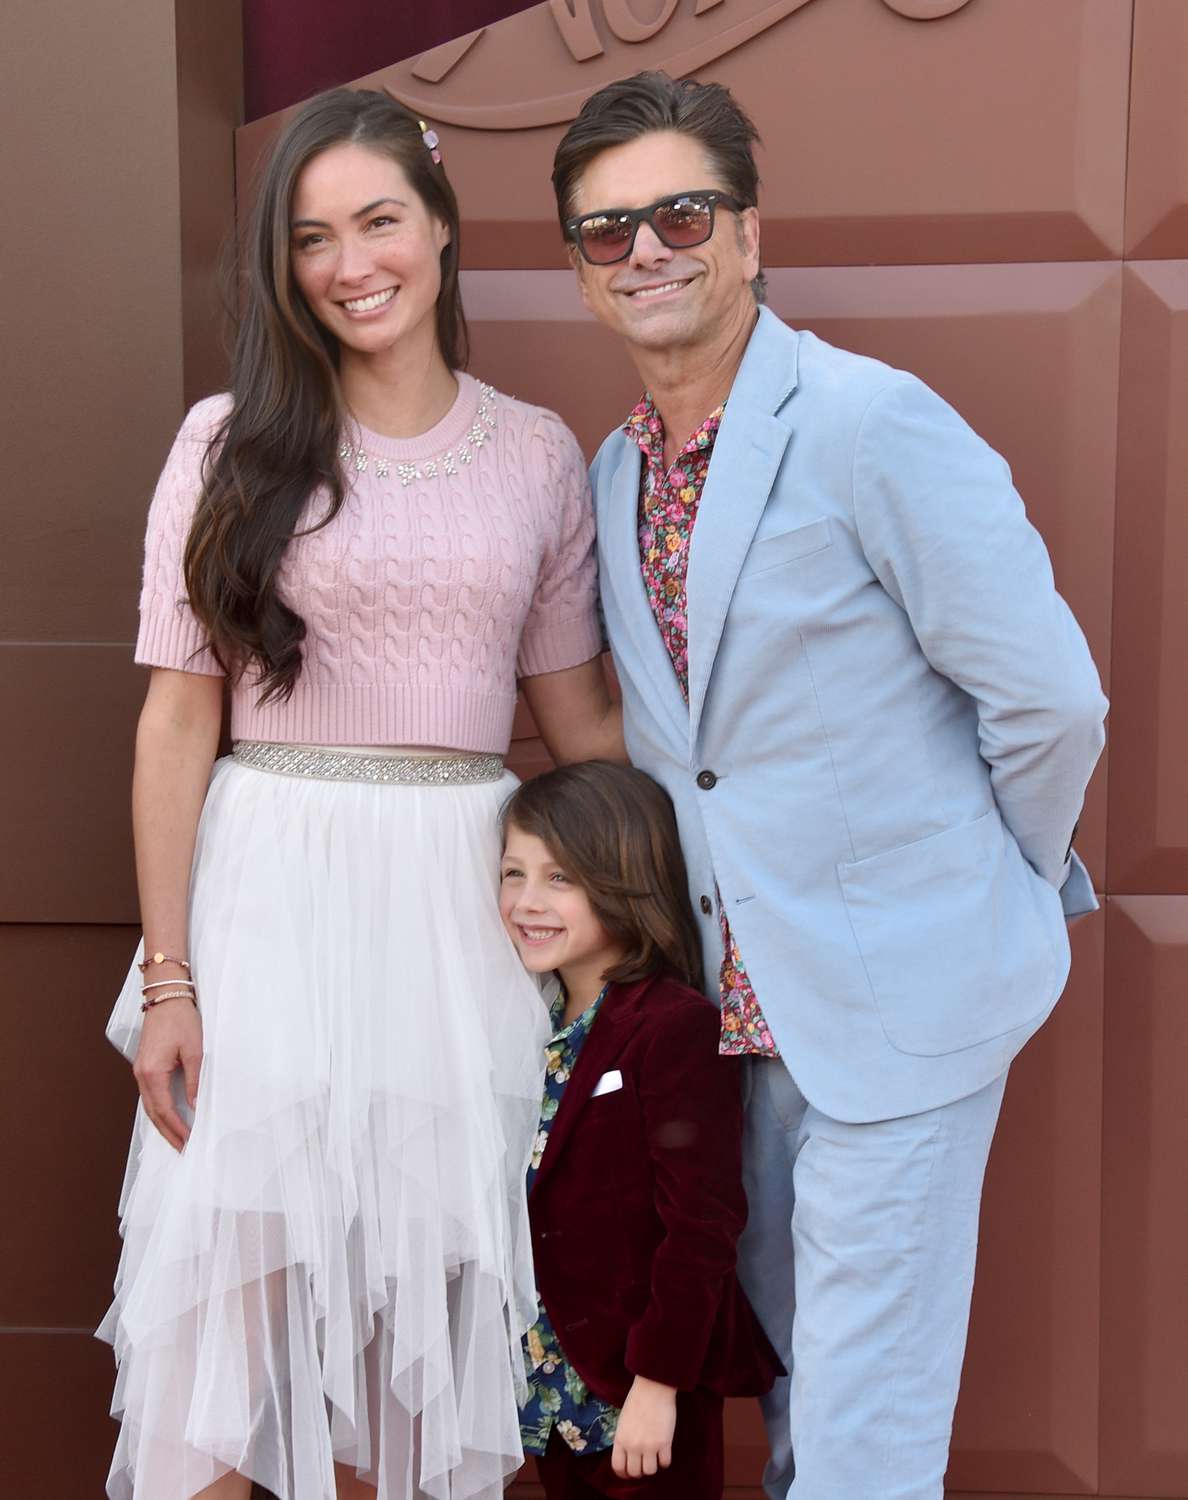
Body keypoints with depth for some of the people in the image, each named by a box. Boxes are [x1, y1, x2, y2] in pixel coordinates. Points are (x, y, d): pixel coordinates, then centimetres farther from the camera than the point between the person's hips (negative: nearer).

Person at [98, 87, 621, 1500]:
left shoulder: (538, 453, 6)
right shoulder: (234, 440, -1)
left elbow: (578, 720, 12)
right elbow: (178, 718, -3)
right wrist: (167, 979, -7)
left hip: (464, 900, 2)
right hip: (271, 888, -2)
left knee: (424, 1264, 10)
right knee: (251, 1263, 3)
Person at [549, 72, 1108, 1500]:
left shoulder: (873, 424, -19)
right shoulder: (614, 470, 6)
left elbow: (1049, 697, -18)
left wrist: (999, 884, -4)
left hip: (901, 989, -7)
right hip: (751, 991, 7)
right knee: (790, 1344, 24)